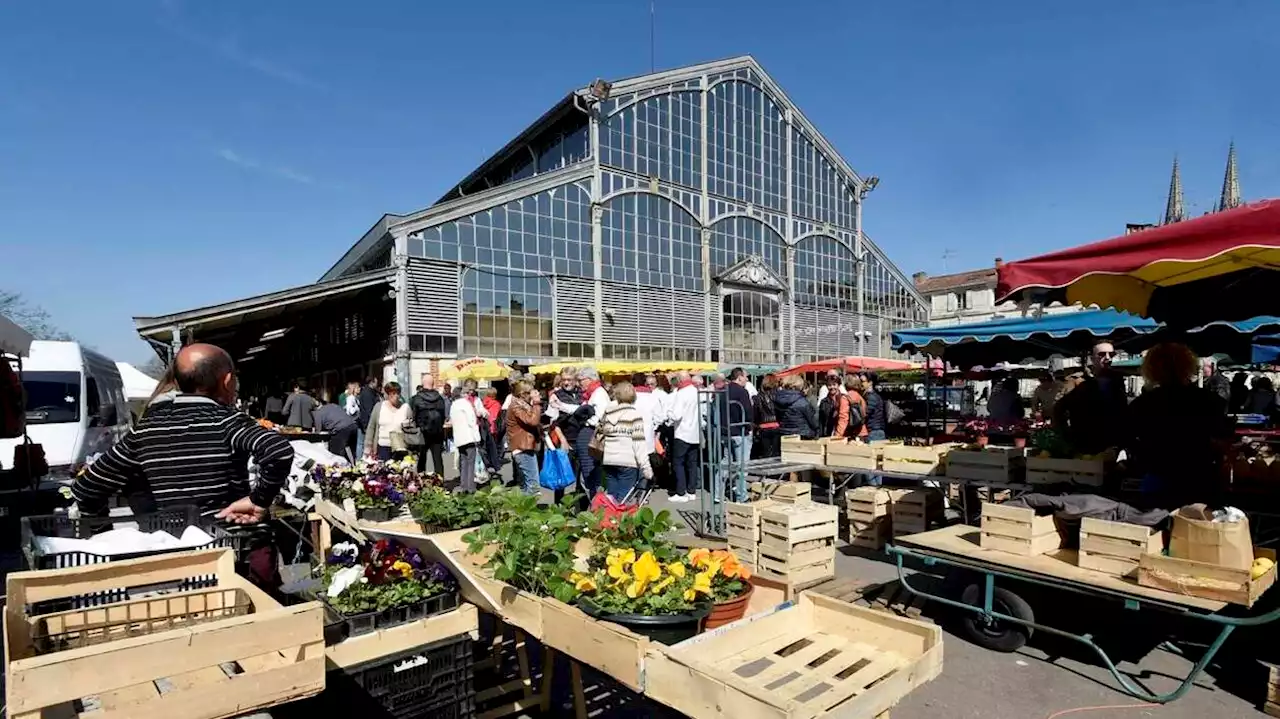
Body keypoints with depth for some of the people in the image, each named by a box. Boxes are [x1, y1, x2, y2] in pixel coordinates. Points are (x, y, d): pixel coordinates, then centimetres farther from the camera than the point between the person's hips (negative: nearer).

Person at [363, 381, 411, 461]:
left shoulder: (405, 407, 2)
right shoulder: (378, 406, 3)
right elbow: (371, 428, 8)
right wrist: (367, 448, 6)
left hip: (401, 448, 0)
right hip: (382, 448, 1)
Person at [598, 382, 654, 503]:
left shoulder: (607, 413, 12)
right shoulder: (634, 414, -4)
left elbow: (601, 435, 13)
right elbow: (638, 442, -9)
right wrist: (645, 466, -8)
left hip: (608, 460, 5)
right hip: (627, 461, -5)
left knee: (610, 498, 12)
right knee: (623, 500, -2)